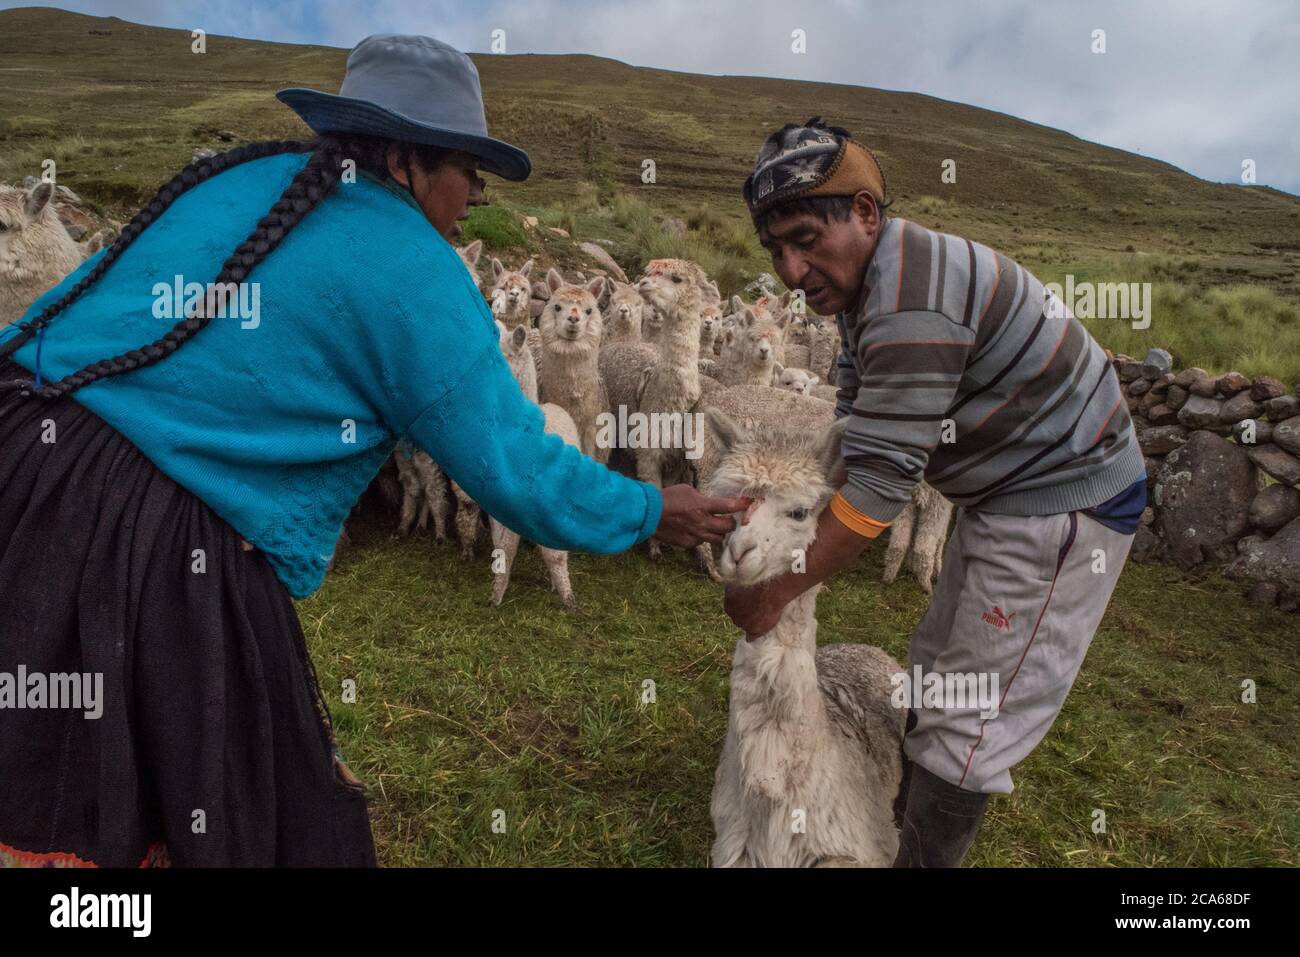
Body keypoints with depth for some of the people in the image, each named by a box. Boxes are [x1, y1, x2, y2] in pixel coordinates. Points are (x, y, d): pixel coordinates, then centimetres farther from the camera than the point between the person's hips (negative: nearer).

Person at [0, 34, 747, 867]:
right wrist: (650, 513, 9)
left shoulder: (239, 176, 14)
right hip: (157, 549, -8)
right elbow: (515, 473, -7)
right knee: (240, 817, 11)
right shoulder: (413, 271, -7)